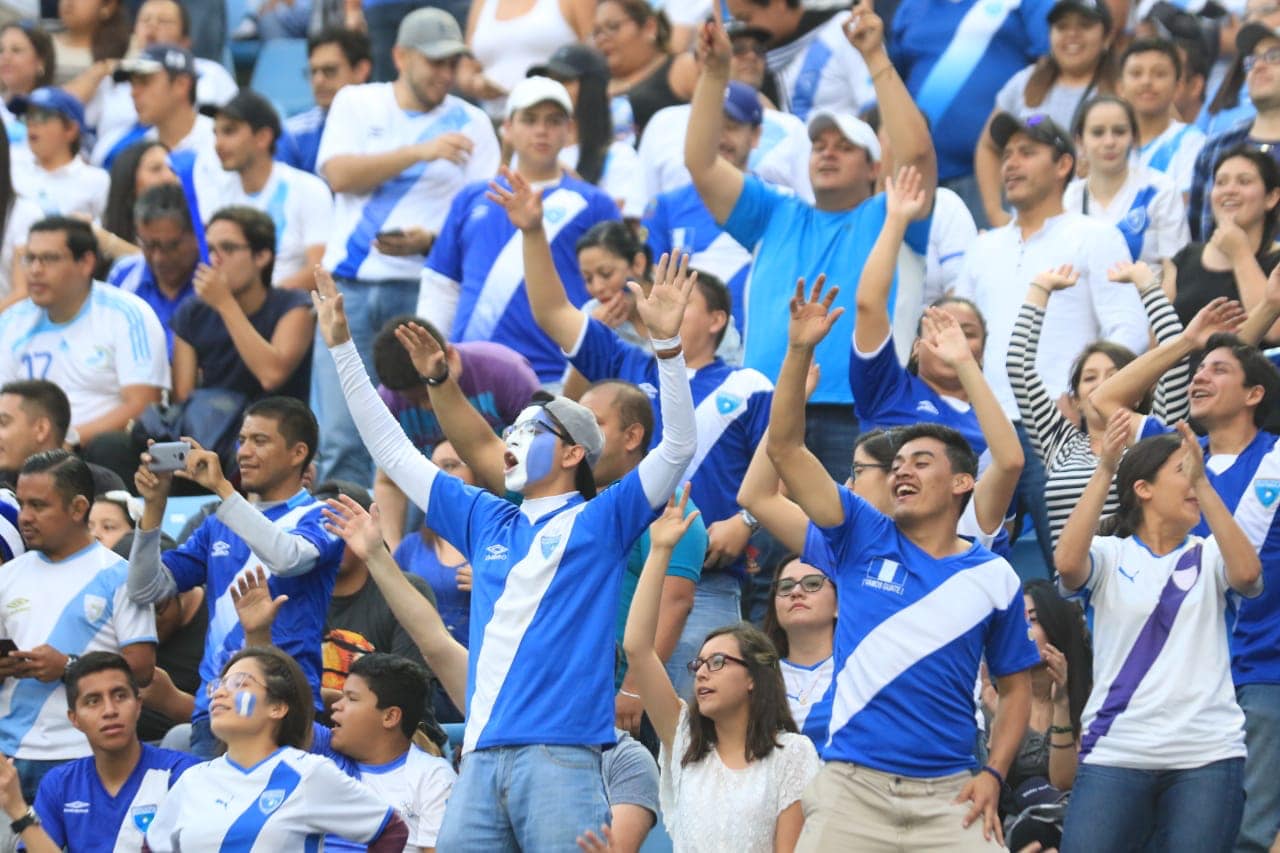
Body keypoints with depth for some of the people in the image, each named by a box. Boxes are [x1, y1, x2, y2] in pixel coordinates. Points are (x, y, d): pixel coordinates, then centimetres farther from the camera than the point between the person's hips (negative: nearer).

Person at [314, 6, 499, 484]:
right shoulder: (356, 104, 10)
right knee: (343, 437, -4)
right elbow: (339, 175, -7)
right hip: (350, 286, 1)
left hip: (423, 291, -1)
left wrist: (430, 241, -17)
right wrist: (420, 152, -16)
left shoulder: (470, 123, 7)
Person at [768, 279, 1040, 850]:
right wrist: (800, 351, -11)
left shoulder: (993, 578, 7)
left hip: (949, 796, 0)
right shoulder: (863, 540, 7)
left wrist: (993, 775, -1)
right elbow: (784, 448, -1)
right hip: (852, 784, 0)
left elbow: (1015, 686, 14)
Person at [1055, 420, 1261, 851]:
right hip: (1115, 751, -1)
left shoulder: (1208, 557, 8)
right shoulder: (1111, 555, 4)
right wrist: (1104, 471, -20)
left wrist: (1204, 483, -17)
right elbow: (1067, 563, -18)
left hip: (1206, 754, 1)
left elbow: (1247, 573, -14)